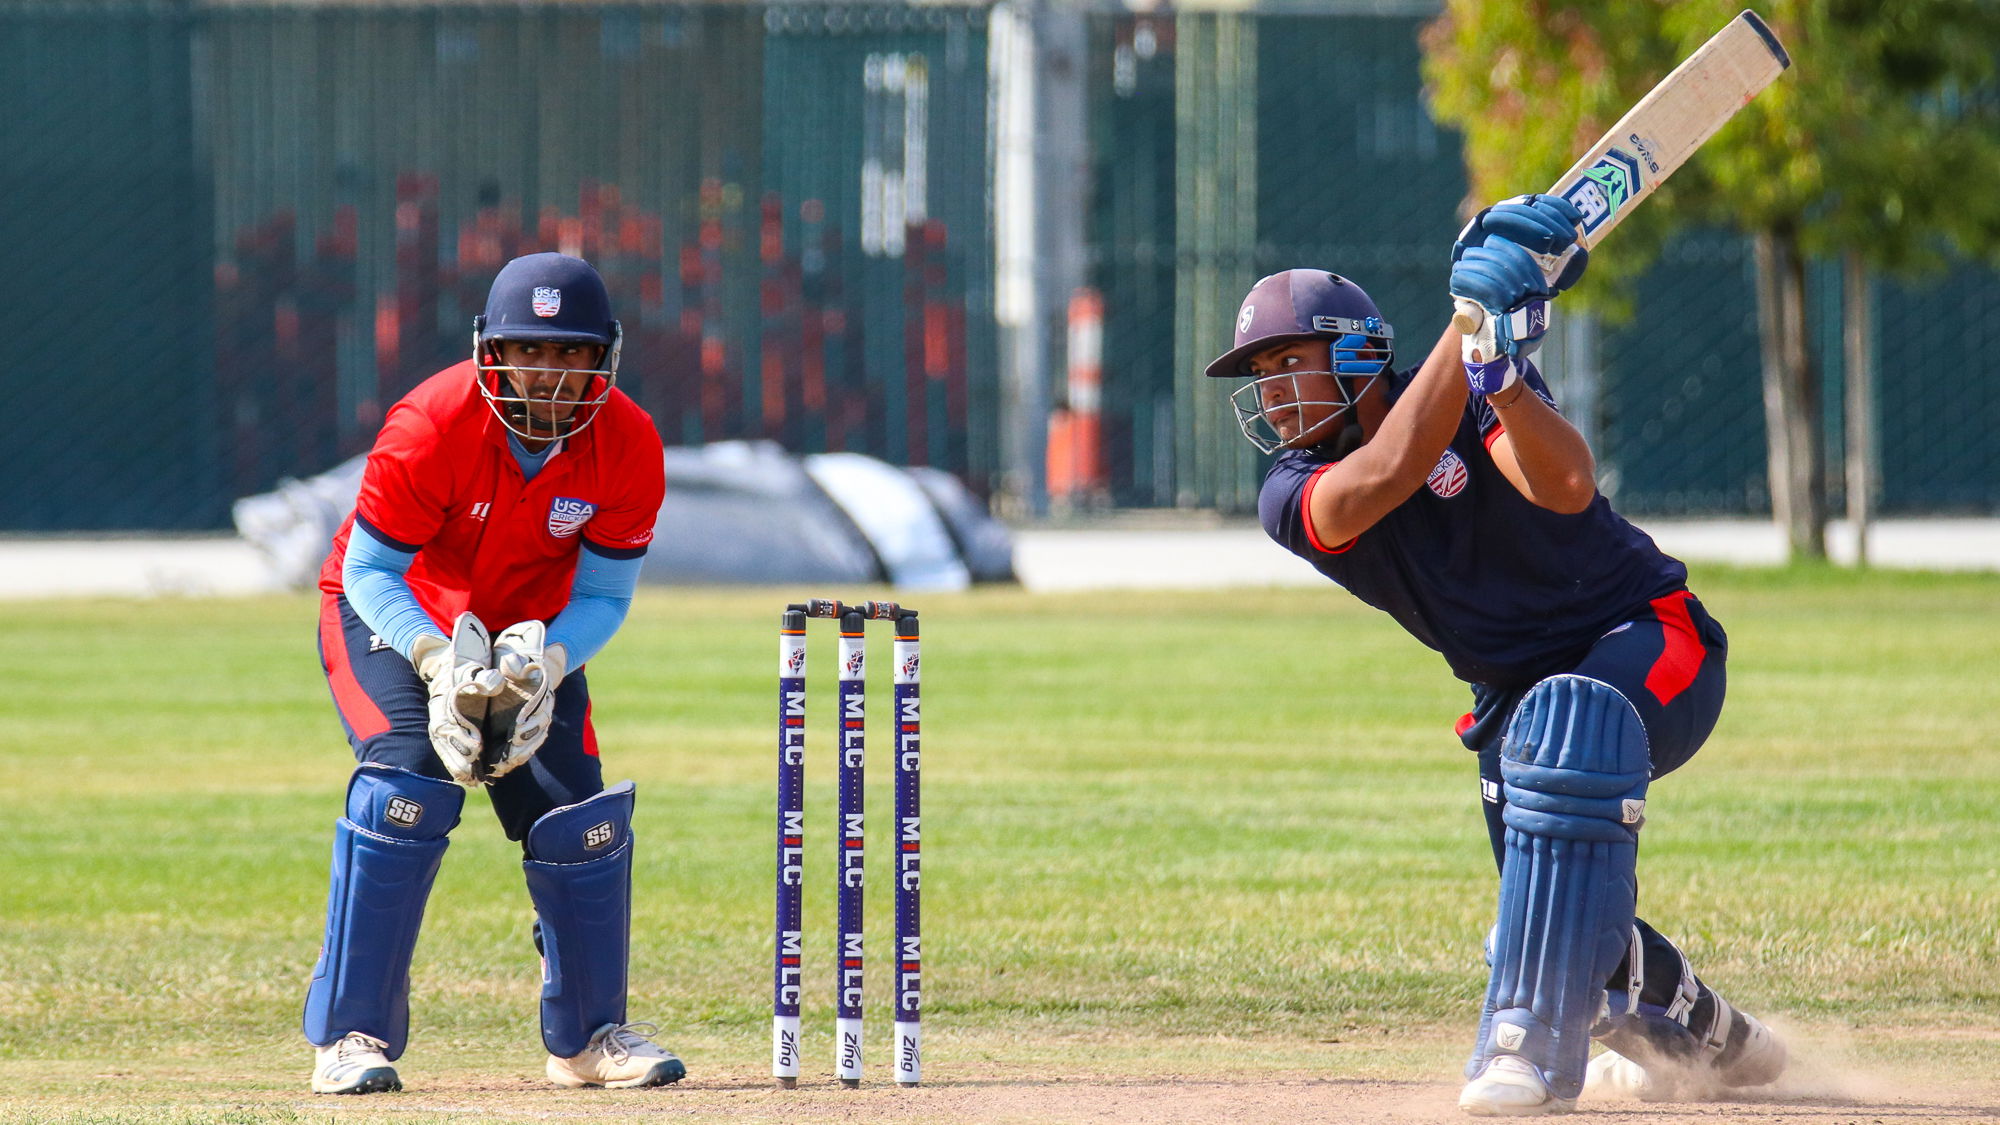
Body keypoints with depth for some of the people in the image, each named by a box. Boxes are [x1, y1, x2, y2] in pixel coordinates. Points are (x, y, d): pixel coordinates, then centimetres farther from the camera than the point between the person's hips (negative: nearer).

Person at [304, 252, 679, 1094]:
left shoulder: (628, 447, -20)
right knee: (409, 779, -25)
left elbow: (604, 596, -11)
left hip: (534, 633, 4)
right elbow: (371, 571, -22)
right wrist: (437, 658, -37)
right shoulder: (430, 426, -30)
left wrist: (548, 662, -30)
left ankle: (589, 1035, 16)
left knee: (581, 817, -5)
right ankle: (349, 1038, -21)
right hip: (393, 617, -4)